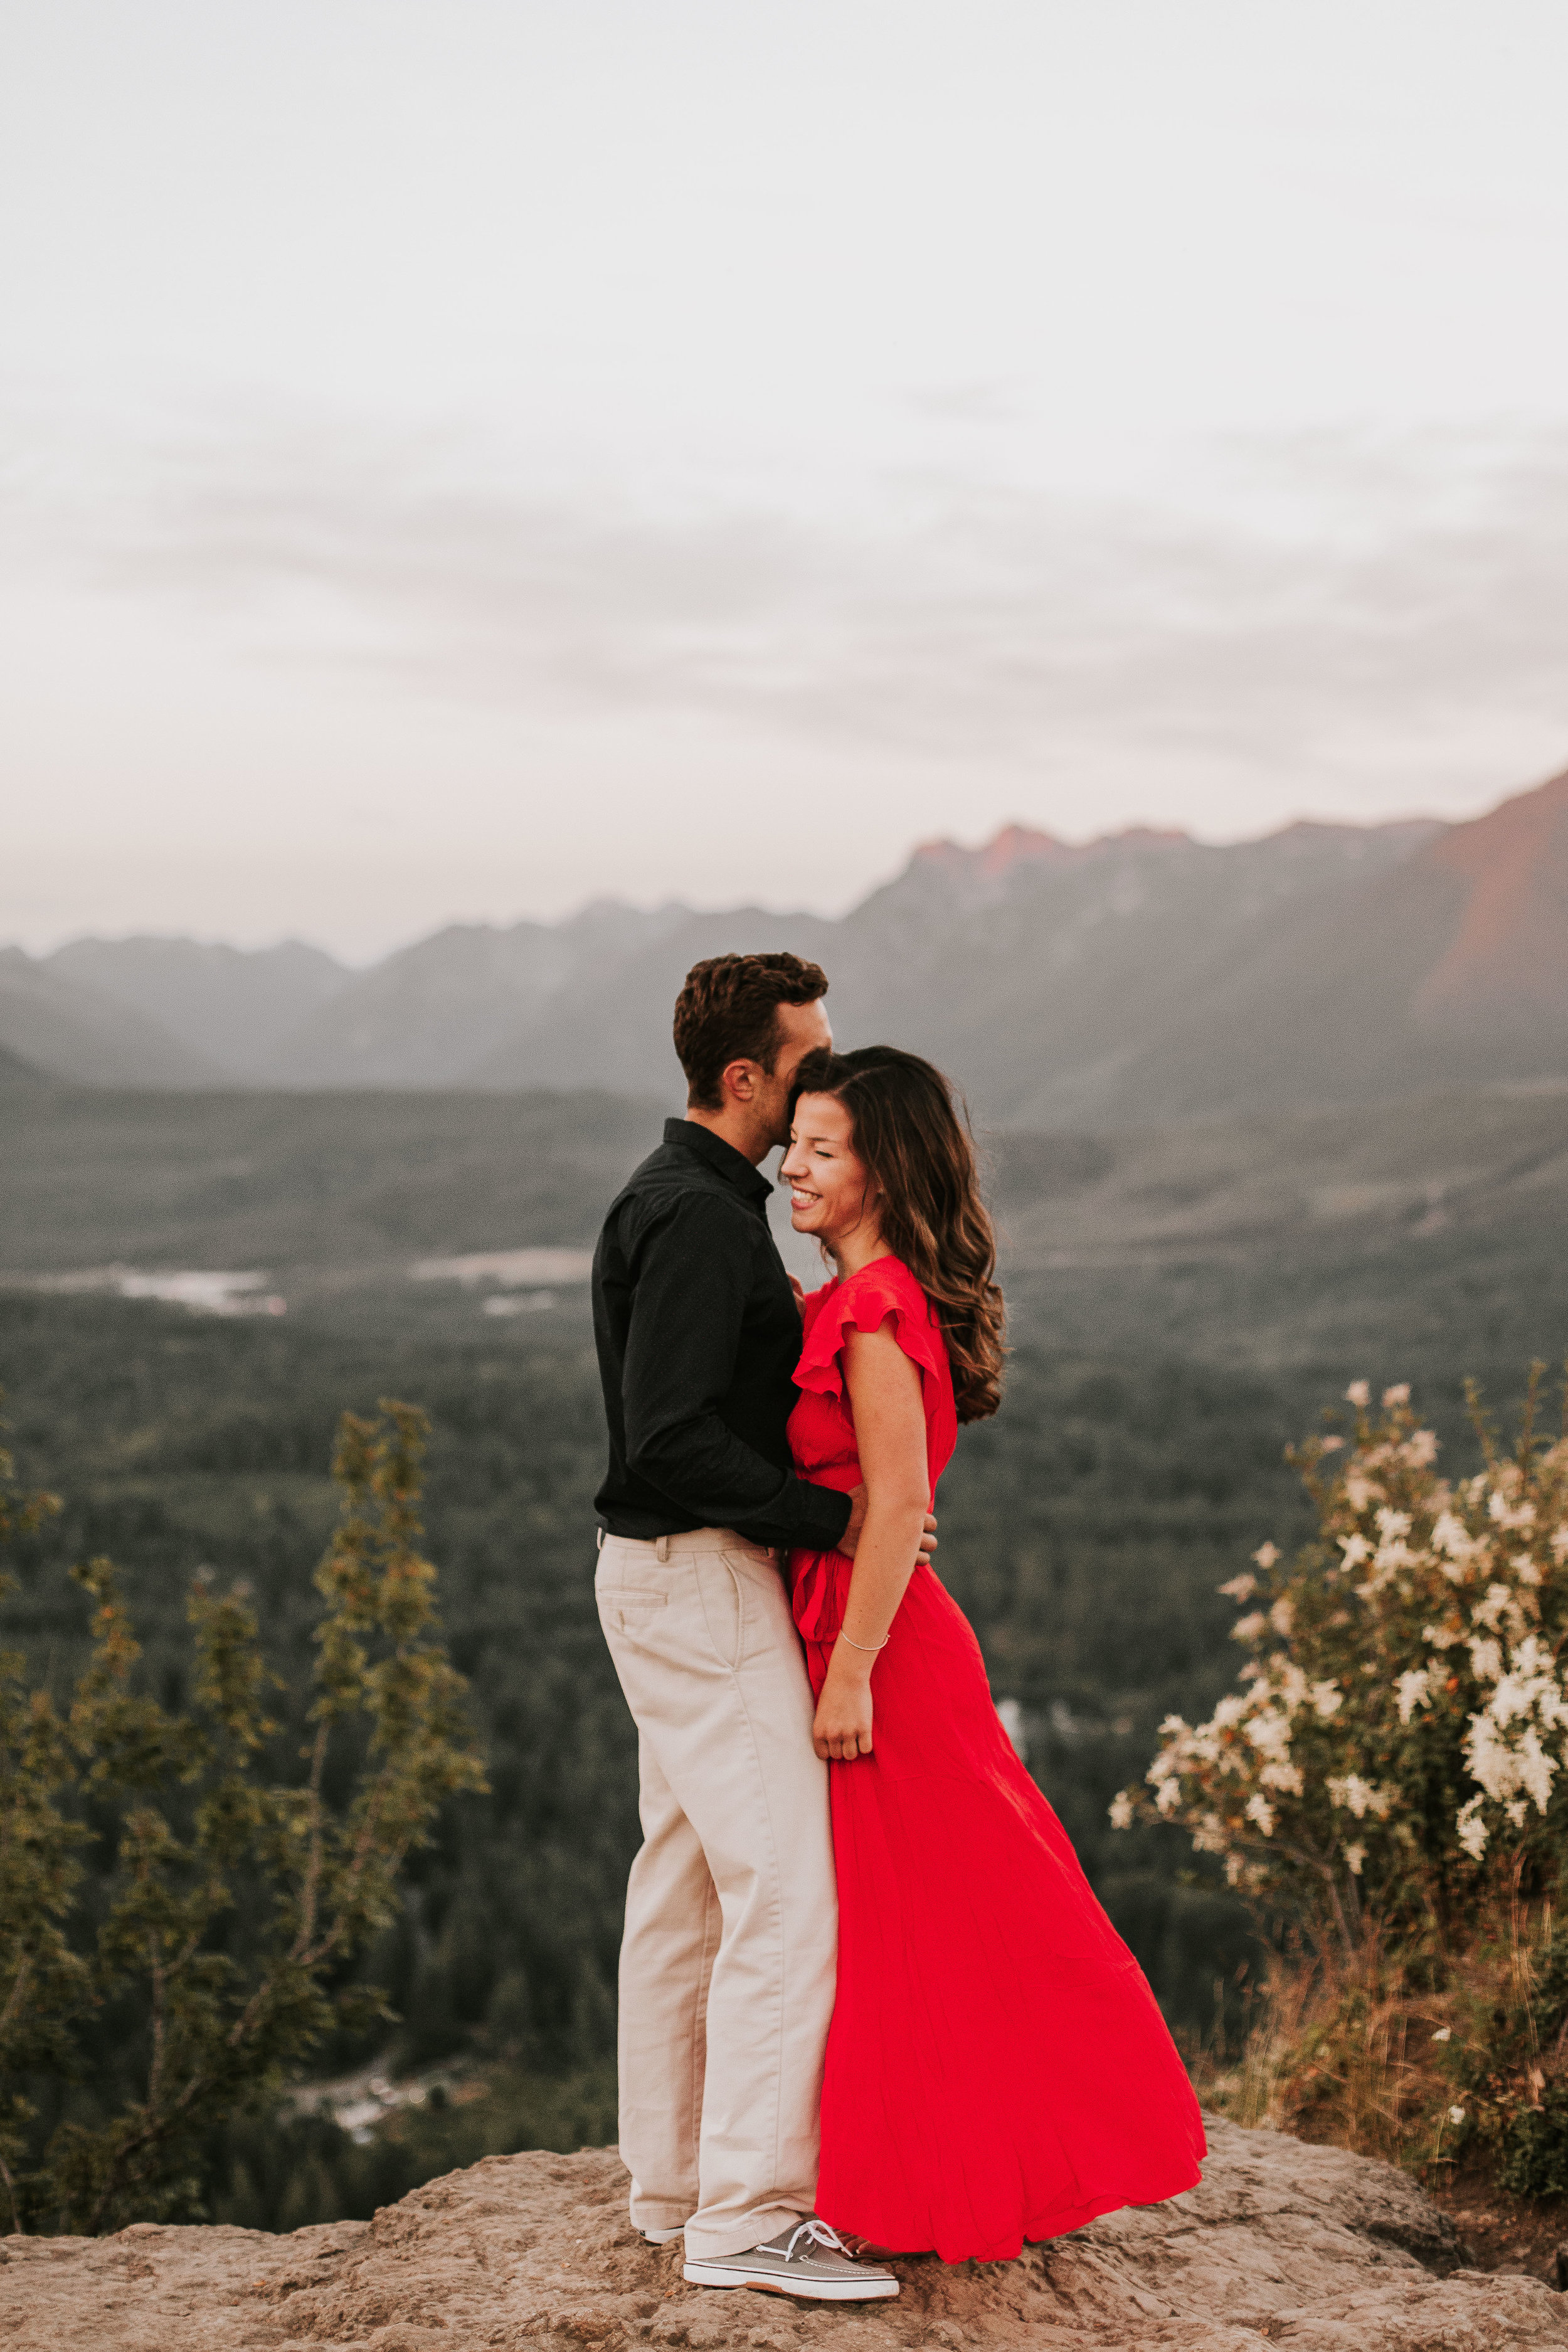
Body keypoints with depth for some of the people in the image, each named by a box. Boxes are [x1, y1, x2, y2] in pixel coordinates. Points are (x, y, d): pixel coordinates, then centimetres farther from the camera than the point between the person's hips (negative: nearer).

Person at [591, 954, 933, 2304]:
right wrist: (830, 1518, -19)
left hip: (675, 1580, 11)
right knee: (783, 1887, -10)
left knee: (683, 1881, 13)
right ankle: (746, 2214, -8)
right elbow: (671, 1439, -24)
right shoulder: (700, 1219, -18)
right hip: (705, 1583, -11)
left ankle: (675, 2179, 21)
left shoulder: (684, 1201, 15)